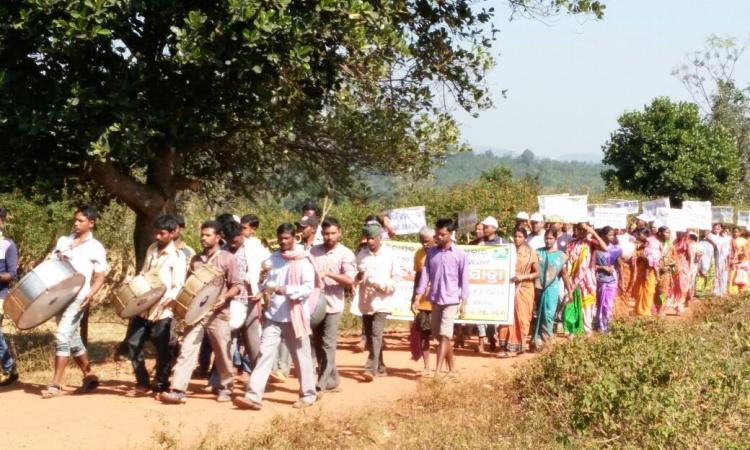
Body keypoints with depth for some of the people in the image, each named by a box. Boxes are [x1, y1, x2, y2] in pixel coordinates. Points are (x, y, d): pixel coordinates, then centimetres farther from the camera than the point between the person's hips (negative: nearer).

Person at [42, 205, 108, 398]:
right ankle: (89, 376, 28)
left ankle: (56, 385, -14)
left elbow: (100, 278, -4)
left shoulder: (95, 248, -2)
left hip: (77, 297, -6)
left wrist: (90, 294, -21)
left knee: (62, 337, -16)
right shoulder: (63, 241, 12)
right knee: (72, 338, 13)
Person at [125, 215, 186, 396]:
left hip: (162, 311, -6)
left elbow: (178, 287, -13)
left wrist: (166, 302, -27)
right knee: (133, 343, 5)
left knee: (162, 350, 2)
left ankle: (160, 385, 16)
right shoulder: (152, 249, 12)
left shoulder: (177, 256, -8)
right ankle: (142, 383, 17)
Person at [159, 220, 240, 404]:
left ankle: (225, 388, 23)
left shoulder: (228, 258, -2)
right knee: (187, 350, -7)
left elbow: (236, 286, -4)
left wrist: (224, 297, -21)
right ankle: (178, 390, -12)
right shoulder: (195, 259, 11)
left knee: (223, 353, 7)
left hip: (217, 313, -3)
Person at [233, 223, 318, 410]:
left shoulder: (303, 261, -6)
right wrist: (266, 287, -2)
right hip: (273, 315, 4)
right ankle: (253, 396, -9)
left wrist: (287, 290, -26)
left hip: (295, 316, -4)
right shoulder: (273, 258, 10)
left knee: (302, 357, 7)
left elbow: (309, 288, -14)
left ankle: (308, 395, 22)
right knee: (265, 354, -5)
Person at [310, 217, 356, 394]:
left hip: (332, 305, -5)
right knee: (318, 345, 10)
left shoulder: (345, 254, -4)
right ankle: (333, 381, 21)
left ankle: (322, 385, -6)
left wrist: (327, 274, -21)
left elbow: (350, 281, -13)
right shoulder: (314, 251, 9)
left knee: (327, 345, -7)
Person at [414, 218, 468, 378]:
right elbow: (425, 275, 5)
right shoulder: (431, 252, 6)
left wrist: (464, 303, -6)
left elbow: (464, 280, -3)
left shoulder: (460, 254, -4)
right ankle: (452, 369, 22)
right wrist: (417, 299, -1)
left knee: (444, 336, -12)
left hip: (451, 301, -5)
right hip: (435, 300, 5)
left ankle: (437, 372, -17)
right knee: (439, 336, 10)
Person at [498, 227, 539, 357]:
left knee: (521, 318, 2)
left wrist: (522, 277, -17)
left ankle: (515, 347, 5)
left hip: (524, 289, -2)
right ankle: (508, 346, 1)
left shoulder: (530, 253, -2)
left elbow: (537, 273, -4)